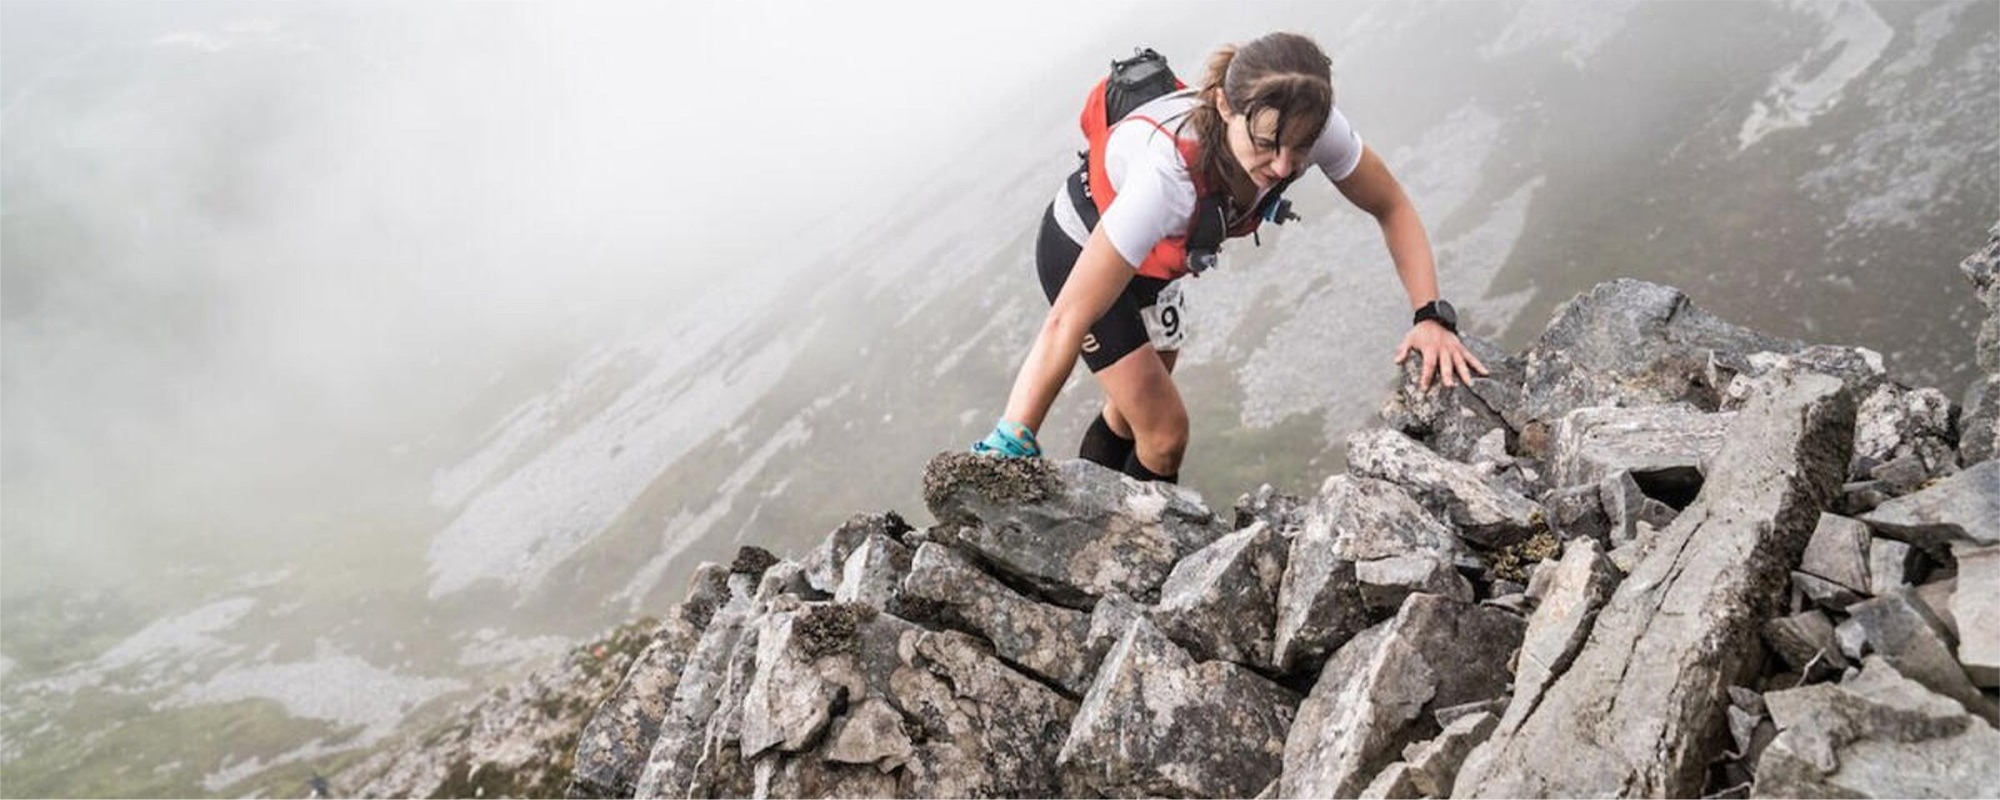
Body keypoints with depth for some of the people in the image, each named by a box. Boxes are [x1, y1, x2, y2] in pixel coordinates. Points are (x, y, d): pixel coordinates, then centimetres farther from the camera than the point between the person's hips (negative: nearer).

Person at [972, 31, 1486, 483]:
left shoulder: (1310, 128, -30)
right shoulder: (1170, 172, -46)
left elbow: (1393, 208, -12)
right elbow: (1068, 321, -43)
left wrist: (1432, 317, -25)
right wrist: (1012, 443, -45)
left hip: (1156, 256, 6)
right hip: (1082, 251, -6)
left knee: (1134, 411, 20)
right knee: (1166, 433, -3)